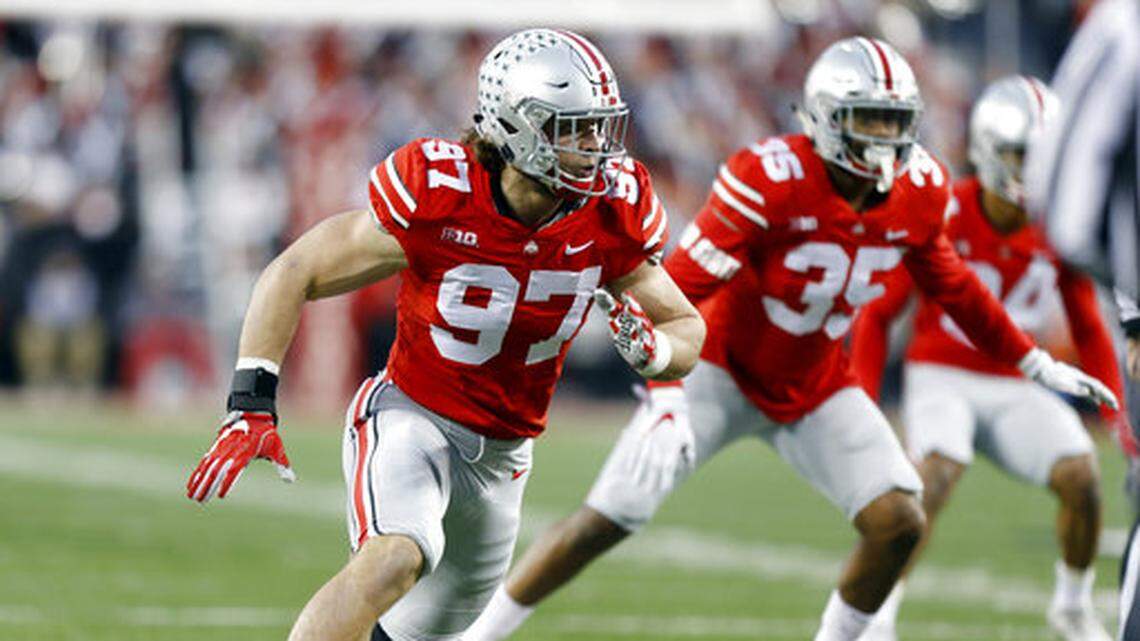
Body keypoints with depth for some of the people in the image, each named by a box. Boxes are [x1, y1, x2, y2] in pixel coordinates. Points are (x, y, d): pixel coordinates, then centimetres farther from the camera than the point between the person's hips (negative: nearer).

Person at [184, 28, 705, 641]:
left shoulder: (611, 214, -10)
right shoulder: (437, 195, -22)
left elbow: (688, 331, 3)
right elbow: (294, 274, -14)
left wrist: (650, 349, -23)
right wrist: (251, 406, -22)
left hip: (501, 455, 6)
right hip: (410, 417, -5)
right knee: (395, 559, -35)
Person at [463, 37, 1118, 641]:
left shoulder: (918, 192, -10)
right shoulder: (769, 180, -28)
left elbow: (952, 285, 11)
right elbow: (675, 291, -30)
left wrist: (1036, 362, 16)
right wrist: (666, 401, -41)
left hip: (817, 387, 5)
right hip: (725, 370, -5)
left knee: (900, 521, -13)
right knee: (610, 517, -13)